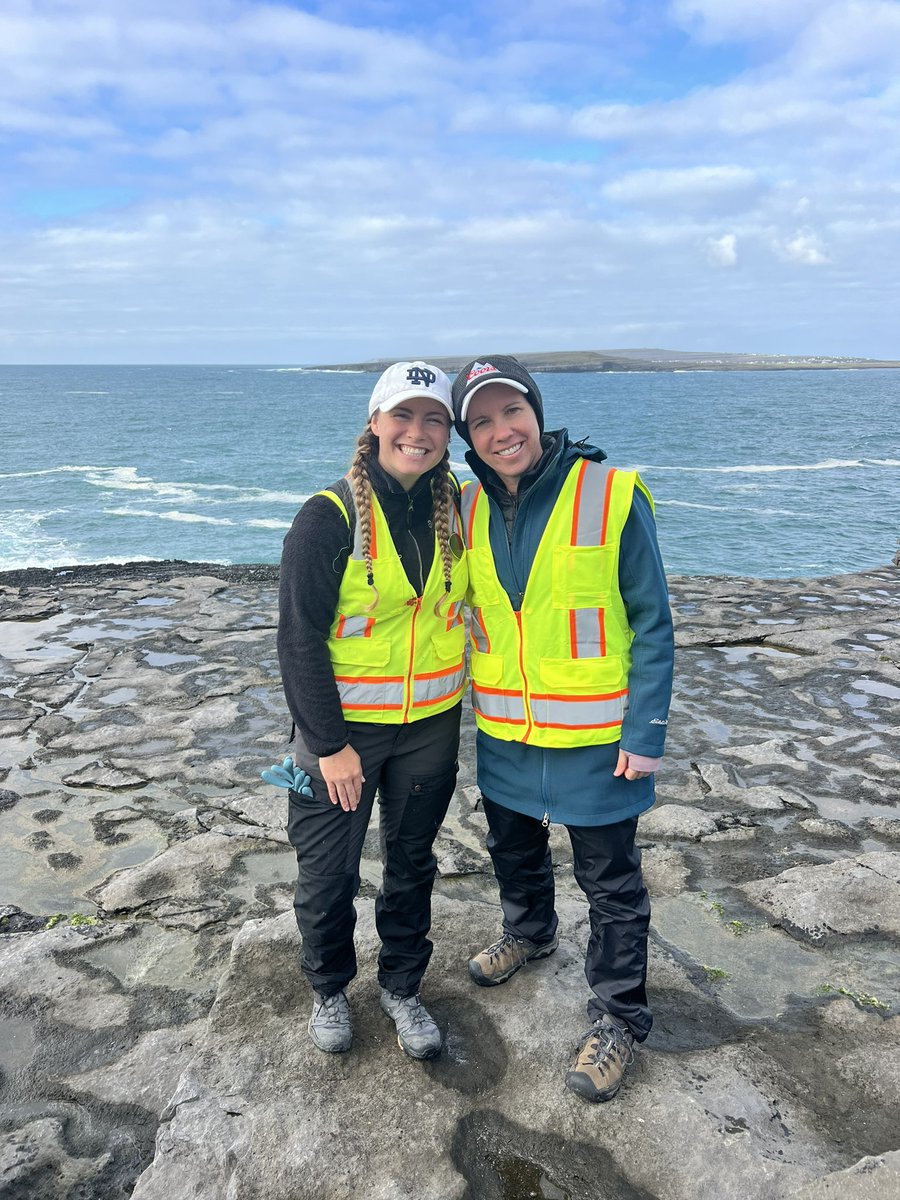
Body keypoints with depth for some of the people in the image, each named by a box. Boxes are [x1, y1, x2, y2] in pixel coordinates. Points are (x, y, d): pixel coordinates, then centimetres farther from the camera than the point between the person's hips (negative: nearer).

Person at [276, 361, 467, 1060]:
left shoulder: (460, 512, -2)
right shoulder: (330, 517, -15)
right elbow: (299, 639, -14)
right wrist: (329, 745, -14)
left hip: (431, 725, 4)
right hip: (342, 724, -3)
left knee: (412, 864, 18)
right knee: (328, 873, 10)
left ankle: (402, 986, 40)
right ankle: (329, 990, 37)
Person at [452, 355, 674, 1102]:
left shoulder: (612, 495, -16)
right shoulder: (470, 509, -1)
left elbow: (653, 622, -12)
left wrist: (646, 731, -15)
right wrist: (473, 703, 8)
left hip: (596, 737, -5)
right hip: (505, 732, 5)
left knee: (610, 882, 10)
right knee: (514, 850, 26)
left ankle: (619, 1017, 30)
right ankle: (530, 932, 55)